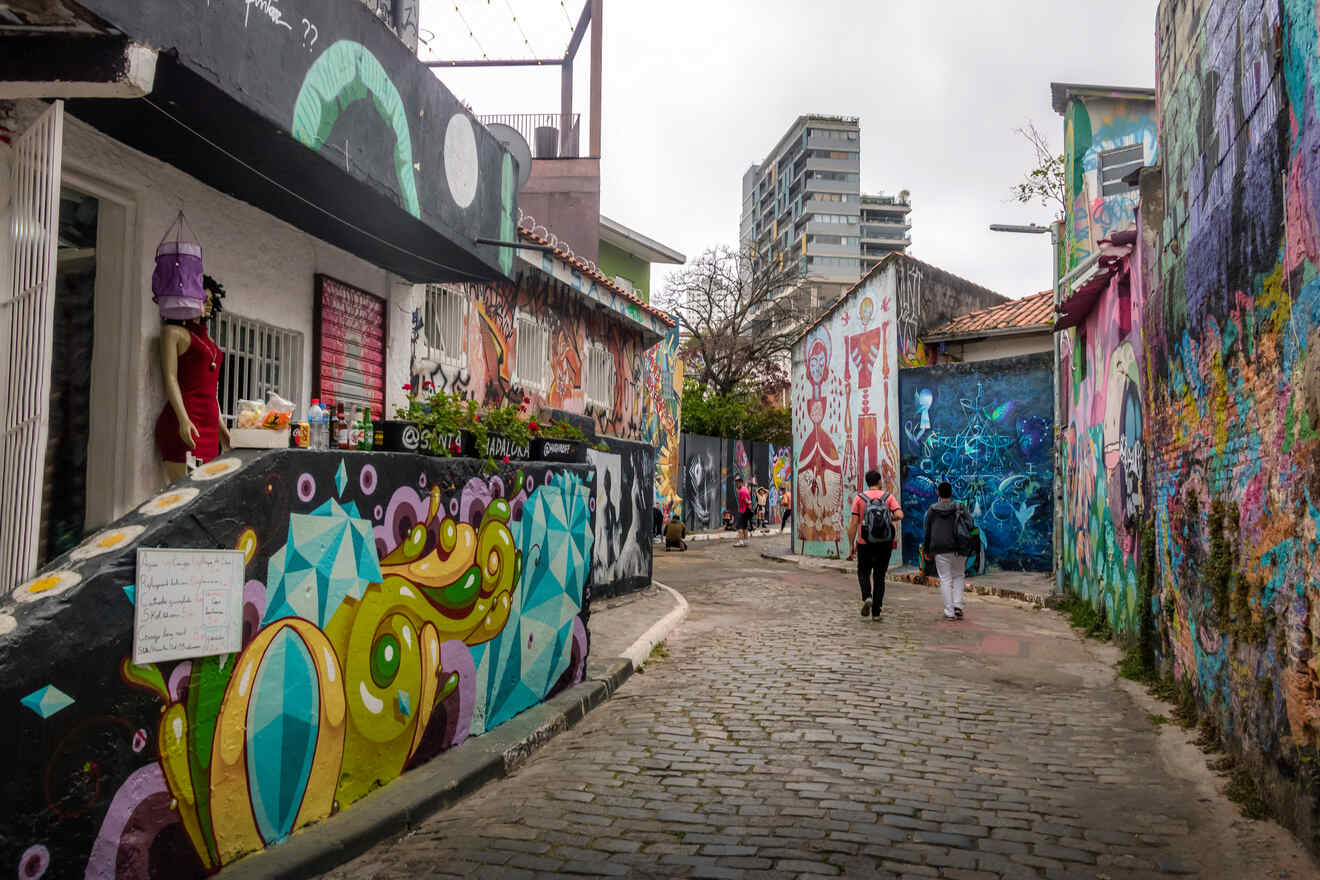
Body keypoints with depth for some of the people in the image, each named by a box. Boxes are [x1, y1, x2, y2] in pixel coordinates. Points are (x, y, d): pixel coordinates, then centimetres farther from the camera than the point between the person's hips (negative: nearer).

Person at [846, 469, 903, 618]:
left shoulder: (859, 498, -3)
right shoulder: (888, 497, 0)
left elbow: (853, 523, -6)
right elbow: (900, 515, -15)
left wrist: (851, 546, -1)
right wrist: (892, 518, 9)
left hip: (865, 544, -1)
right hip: (884, 544, 1)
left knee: (864, 573, 18)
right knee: (879, 577, 12)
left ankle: (867, 597, -8)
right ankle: (876, 612, 10)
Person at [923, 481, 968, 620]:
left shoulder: (932, 510, 2)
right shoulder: (960, 508, 2)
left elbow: (928, 531, 5)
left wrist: (926, 549, 14)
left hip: (940, 549, -1)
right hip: (958, 549, 1)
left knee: (945, 579, 2)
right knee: (958, 577, 16)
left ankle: (949, 612, 1)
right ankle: (957, 606, 1)